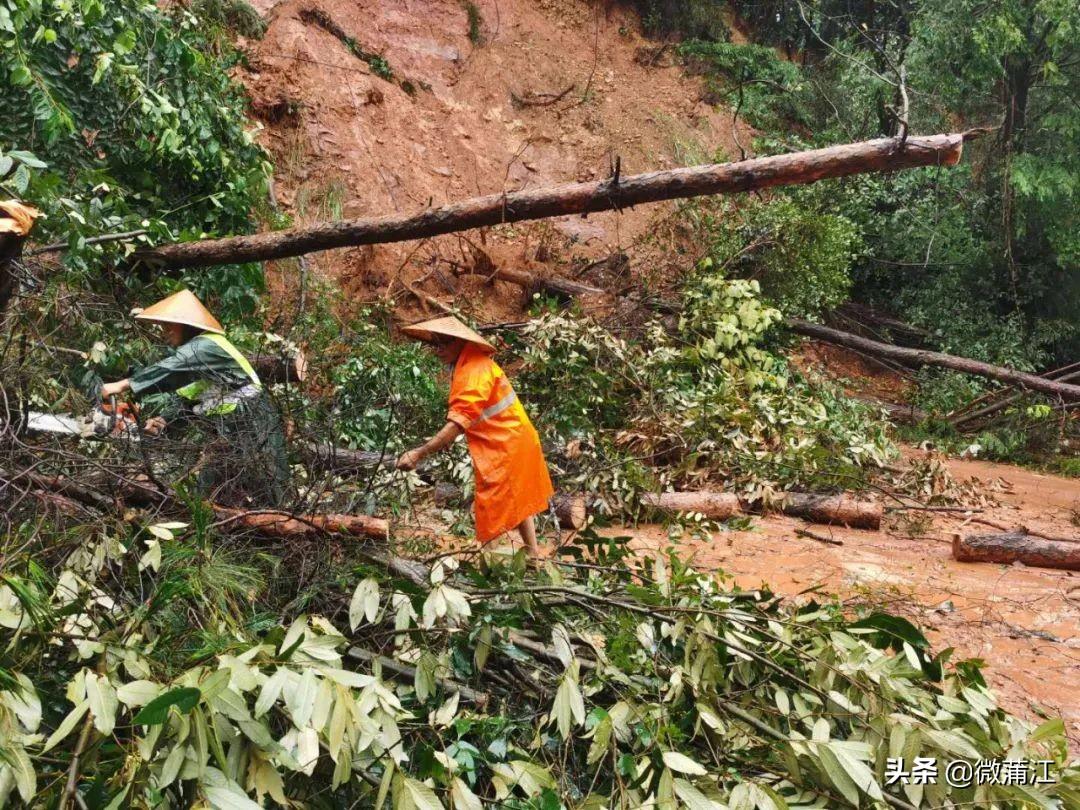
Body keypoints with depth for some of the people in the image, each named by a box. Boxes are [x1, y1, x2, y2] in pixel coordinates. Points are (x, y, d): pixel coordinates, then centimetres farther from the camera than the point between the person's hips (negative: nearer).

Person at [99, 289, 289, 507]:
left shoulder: (206, 345, -17)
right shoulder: (190, 352, 14)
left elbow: (169, 370, -29)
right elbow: (181, 398, 10)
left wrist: (123, 385, -32)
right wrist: (163, 420, -8)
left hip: (250, 429, -10)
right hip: (223, 433, 10)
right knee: (212, 493, 11)